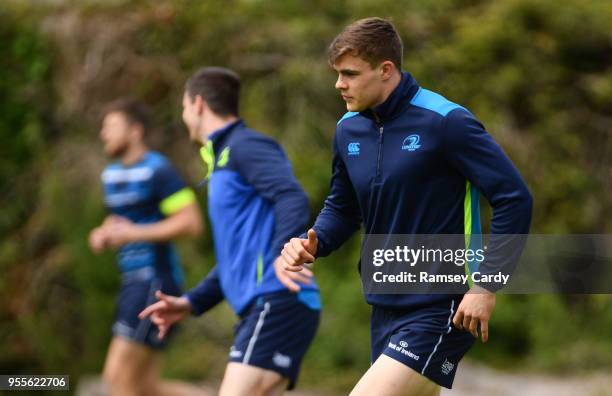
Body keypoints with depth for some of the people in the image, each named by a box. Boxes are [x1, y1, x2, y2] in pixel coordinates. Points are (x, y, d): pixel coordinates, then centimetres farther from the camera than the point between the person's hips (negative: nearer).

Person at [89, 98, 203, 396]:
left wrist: (134, 233, -20)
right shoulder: (112, 174, 16)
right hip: (133, 281, 10)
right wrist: (103, 235, 8)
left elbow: (192, 223, -17)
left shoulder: (158, 170, -12)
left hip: (156, 280, -10)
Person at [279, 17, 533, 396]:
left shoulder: (445, 122, -15)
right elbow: (343, 208, 21)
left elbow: (515, 199, -16)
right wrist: (313, 243, -1)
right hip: (386, 307, 8)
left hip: (441, 309, -8)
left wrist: (487, 285, -18)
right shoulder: (348, 129, 6)